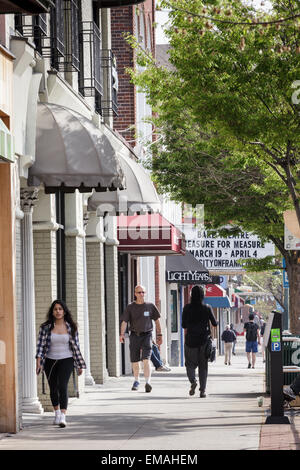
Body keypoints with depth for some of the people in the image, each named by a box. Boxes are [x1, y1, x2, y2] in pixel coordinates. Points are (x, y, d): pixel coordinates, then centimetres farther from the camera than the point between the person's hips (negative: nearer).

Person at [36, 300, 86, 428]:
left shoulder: (71, 327, 0)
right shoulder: (45, 327, -2)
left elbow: (76, 346, 5)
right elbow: (40, 345, -3)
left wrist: (80, 365, 7)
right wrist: (38, 362, -13)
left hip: (66, 360, -2)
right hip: (50, 361, 2)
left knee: (62, 386, -19)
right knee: (53, 389, 13)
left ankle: (63, 417, -26)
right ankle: (57, 413, 35)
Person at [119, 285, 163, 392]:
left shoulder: (150, 306, 4)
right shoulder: (130, 307, 3)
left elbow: (157, 320, 12)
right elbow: (124, 321, -4)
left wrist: (159, 334, 10)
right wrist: (122, 334, -18)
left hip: (146, 335, -1)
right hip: (134, 335, 1)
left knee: (146, 360, -17)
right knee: (135, 361, 10)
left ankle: (147, 382, -24)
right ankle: (136, 381, 32)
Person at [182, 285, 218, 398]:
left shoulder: (187, 308, -4)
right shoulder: (207, 308, -5)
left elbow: (184, 325, -1)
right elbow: (214, 323, 1)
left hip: (191, 339, -1)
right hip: (204, 339, 1)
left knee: (190, 363, 10)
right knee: (203, 365, 8)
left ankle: (193, 381, -17)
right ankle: (203, 389, 3)